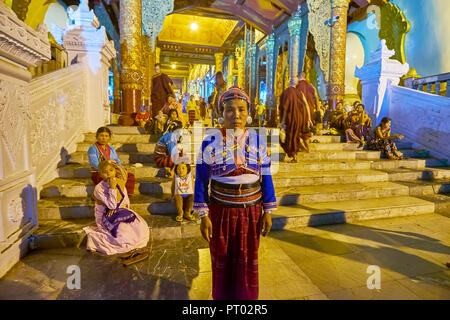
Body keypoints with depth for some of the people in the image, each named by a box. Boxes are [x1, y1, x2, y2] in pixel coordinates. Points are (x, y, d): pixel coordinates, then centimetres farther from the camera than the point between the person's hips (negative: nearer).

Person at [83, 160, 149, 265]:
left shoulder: (120, 182, -3)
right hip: (106, 217, -6)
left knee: (141, 227, -13)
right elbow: (112, 206, -26)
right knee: (125, 233, -27)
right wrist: (112, 188, -32)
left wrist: (126, 206, -9)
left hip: (121, 212, 6)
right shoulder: (99, 188, -21)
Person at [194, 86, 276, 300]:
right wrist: (204, 216, -5)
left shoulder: (258, 142, -1)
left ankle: (246, 296, 42)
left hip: (251, 212, 1)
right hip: (221, 212, -1)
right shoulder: (210, 143, -6)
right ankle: (222, 296, 42)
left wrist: (267, 212, 2)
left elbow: (266, 179, 3)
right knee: (222, 263, 16)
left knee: (248, 263, 16)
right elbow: (201, 182, -3)